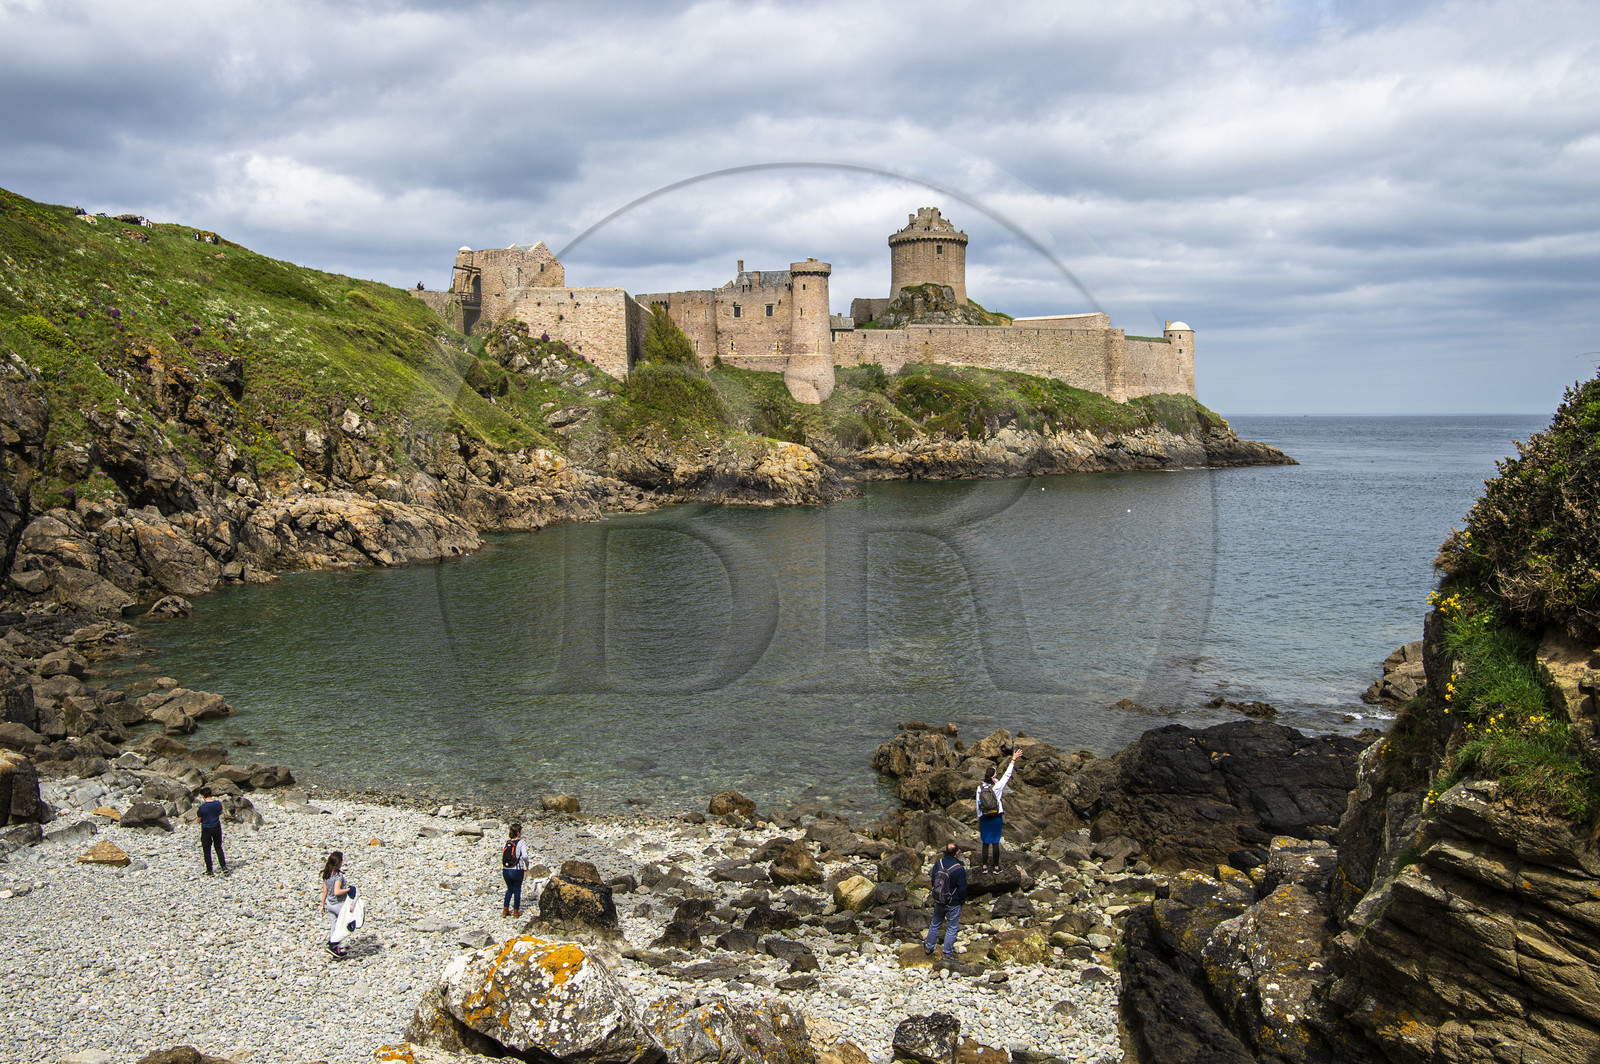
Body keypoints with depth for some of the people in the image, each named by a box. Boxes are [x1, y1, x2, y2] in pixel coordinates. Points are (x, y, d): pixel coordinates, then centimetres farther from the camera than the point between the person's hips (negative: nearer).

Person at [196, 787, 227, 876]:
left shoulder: (202, 807, -20)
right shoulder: (218, 803, -9)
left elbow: (199, 820, -9)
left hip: (206, 829, -4)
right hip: (217, 828, 4)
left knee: (206, 850, 10)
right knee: (218, 847, 17)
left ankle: (209, 870, 16)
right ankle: (224, 867, 8)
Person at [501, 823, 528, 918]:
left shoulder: (507, 842, 4)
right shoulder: (521, 843, -11)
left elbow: (502, 855, 5)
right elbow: (524, 856, -22)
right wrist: (527, 865, -5)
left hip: (506, 870, 5)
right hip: (517, 871, -5)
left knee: (509, 889, 22)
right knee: (517, 890, 11)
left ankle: (505, 910, 23)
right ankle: (516, 911, 17)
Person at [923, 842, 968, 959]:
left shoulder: (937, 864, -9)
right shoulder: (959, 869, -23)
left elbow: (933, 881, 4)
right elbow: (962, 888, -14)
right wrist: (962, 901, 4)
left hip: (939, 901, 4)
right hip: (954, 904, -4)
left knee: (935, 925, 22)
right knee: (951, 928, 12)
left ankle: (929, 947, 35)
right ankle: (948, 953, 19)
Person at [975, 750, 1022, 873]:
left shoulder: (980, 788, -5)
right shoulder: (997, 787, -11)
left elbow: (978, 805, 1)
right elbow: (1007, 775, -3)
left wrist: (979, 818, 13)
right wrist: (1013, 759, 4)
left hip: (984, 818, 2)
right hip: (996, 818, -2)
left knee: (985, 843, 10)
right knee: (995, 842, 6)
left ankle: (984, 866, 14)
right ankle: (996, 867, 12)